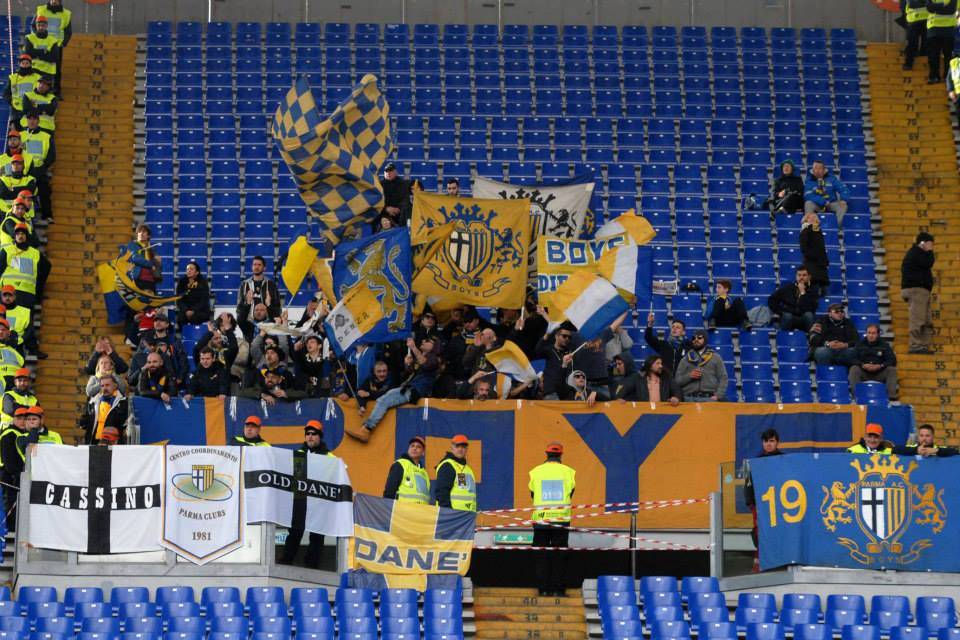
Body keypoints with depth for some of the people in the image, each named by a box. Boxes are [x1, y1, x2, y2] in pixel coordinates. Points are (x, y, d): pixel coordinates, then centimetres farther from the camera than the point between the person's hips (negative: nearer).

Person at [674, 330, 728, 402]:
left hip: (709, 399, -1)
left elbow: (723, 379, 9)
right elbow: (677, 380, 12)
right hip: (690, 399, 1)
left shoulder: (715, 357, 14)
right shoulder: (685, 360, 17)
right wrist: (689, 376, -6)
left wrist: (718, 396, -4)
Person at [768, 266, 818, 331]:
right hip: (788, 319, 0)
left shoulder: (812, 291, -3)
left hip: (803, 320, 0)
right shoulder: (787, 287, 4)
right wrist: (780, 312, -5)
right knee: (787, 315, -35)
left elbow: (810, 309, -20)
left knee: (808, 315, -34)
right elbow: (771, 300, 7)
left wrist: (802, 293, -19)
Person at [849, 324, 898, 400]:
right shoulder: (860, 344, 7)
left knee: (892, 370, -25)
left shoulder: (884, 345, 7)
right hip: (863, 373, 0)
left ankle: (892, 396, -29)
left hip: (880, 374, 0)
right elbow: (853, 359, -3)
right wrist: (863, 365, -23)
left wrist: (880, 366, -20)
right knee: (854, 369, -29)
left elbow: (892, 360, -3)